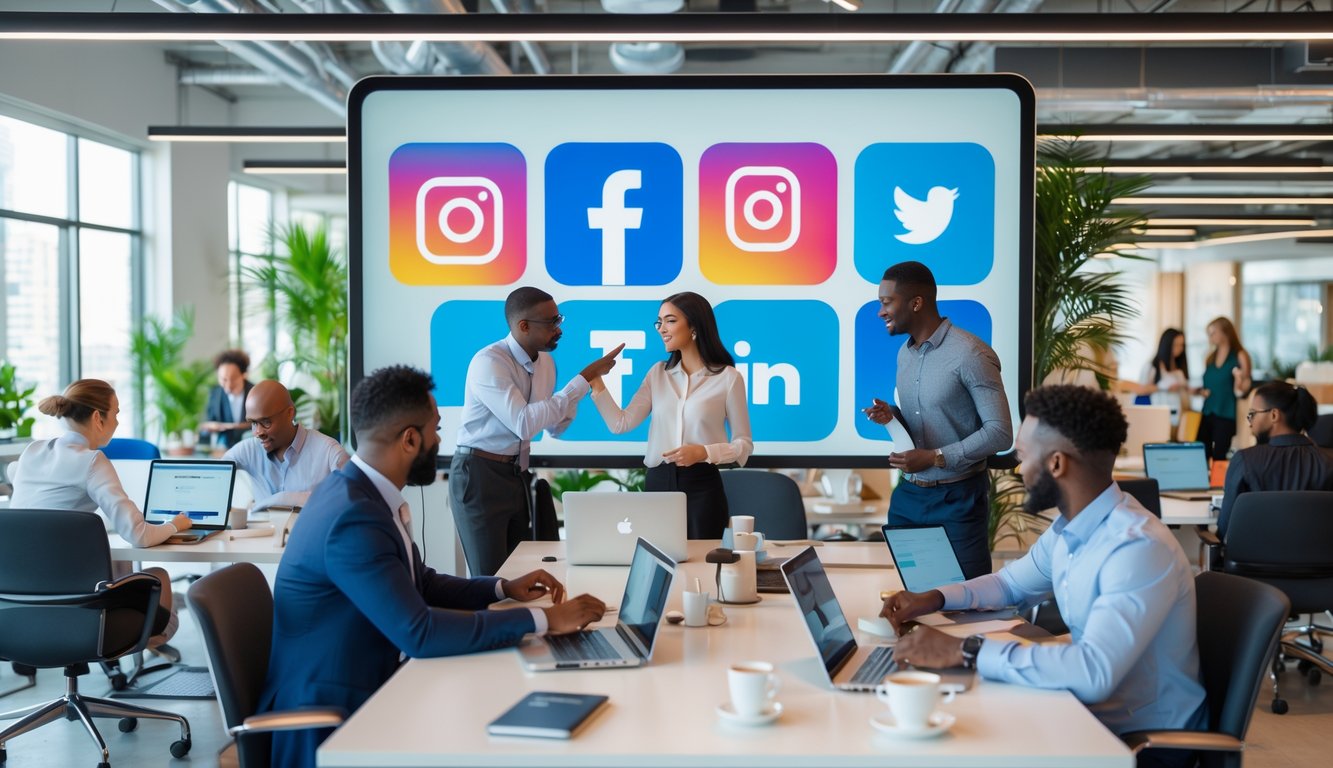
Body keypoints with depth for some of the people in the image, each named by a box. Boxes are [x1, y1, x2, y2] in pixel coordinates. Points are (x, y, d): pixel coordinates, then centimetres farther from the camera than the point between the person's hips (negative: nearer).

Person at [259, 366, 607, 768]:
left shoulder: (360, 491, 5)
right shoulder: (353, 519, -26)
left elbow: (416, 583, 18)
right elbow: (418, 632, -31)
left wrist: (503, 589, 6)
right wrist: (542, 621, -26)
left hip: (364, 689, 9)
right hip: (328, 718, -9)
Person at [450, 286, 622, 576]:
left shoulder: (546, 361, 5)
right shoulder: (489, 362, -20)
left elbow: (554, 427, 13)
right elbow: (524, 424, -31)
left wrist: (585, 382, -5)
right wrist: (582, 381, -28)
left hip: (518, 473, 8)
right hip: (479, 474, -7)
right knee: (491, 578, -4)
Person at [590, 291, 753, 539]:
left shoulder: (728, 378, -3)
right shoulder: (658, 373, 11)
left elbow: (743, 444, -1)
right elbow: (621, 424, 4)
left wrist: (703, 452, -16)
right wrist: (597, 385, -7)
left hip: (702, 486, -4)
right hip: (658, 483, 4)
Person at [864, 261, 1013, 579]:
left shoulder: (970, 354, -16)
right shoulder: (905, 353, 8)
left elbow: (1000, 432, -17)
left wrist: (935, 457, -20)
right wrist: (892, 416, -3)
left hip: (957, 497, -7)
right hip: (907, 494, 7)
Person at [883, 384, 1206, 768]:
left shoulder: (1139, 548, -27)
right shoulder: (1068, 528, 1)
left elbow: (1095, 670, -37)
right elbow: (1011, 583, 19)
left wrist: (965, 651, -35)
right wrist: (932, 600, 2)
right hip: (1096, 716, 7)